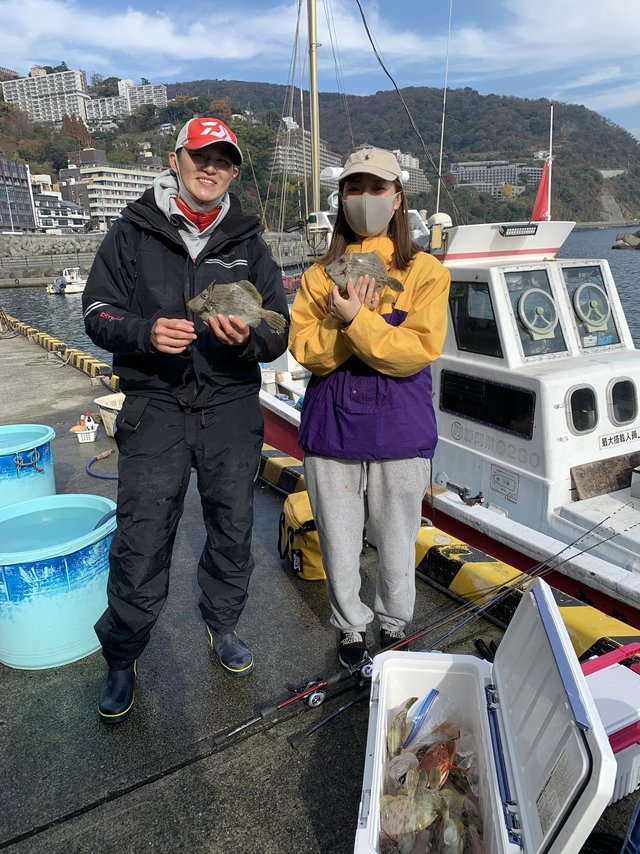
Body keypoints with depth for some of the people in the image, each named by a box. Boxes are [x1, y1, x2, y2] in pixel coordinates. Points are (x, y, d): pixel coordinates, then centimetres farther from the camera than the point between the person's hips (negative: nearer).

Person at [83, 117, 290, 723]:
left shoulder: (247, 243, 9)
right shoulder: (132, 233, 4)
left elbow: (279, 332, 5)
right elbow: (98, 311, 2)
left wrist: (248, 337, -18)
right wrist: (145, 332, -18)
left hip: (231, 408, 3)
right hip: (155, 407, -2)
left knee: (232, 530, 12)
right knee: (141, 540, 0)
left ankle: (222, 625, 37)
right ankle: (122, 656, 23)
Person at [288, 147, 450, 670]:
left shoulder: (425, 271, 0)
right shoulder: (321, 273, 8)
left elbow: (417, 351, -13)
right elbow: (303, 348, -3)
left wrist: (355, 321, -21)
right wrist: (349, 320, -18)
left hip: (399, 433, -2)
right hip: (331, 429, 2)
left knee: (396, 546, 12)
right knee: (338, 545, 13)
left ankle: (394, 628, 38)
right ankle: (352, 628, 38)